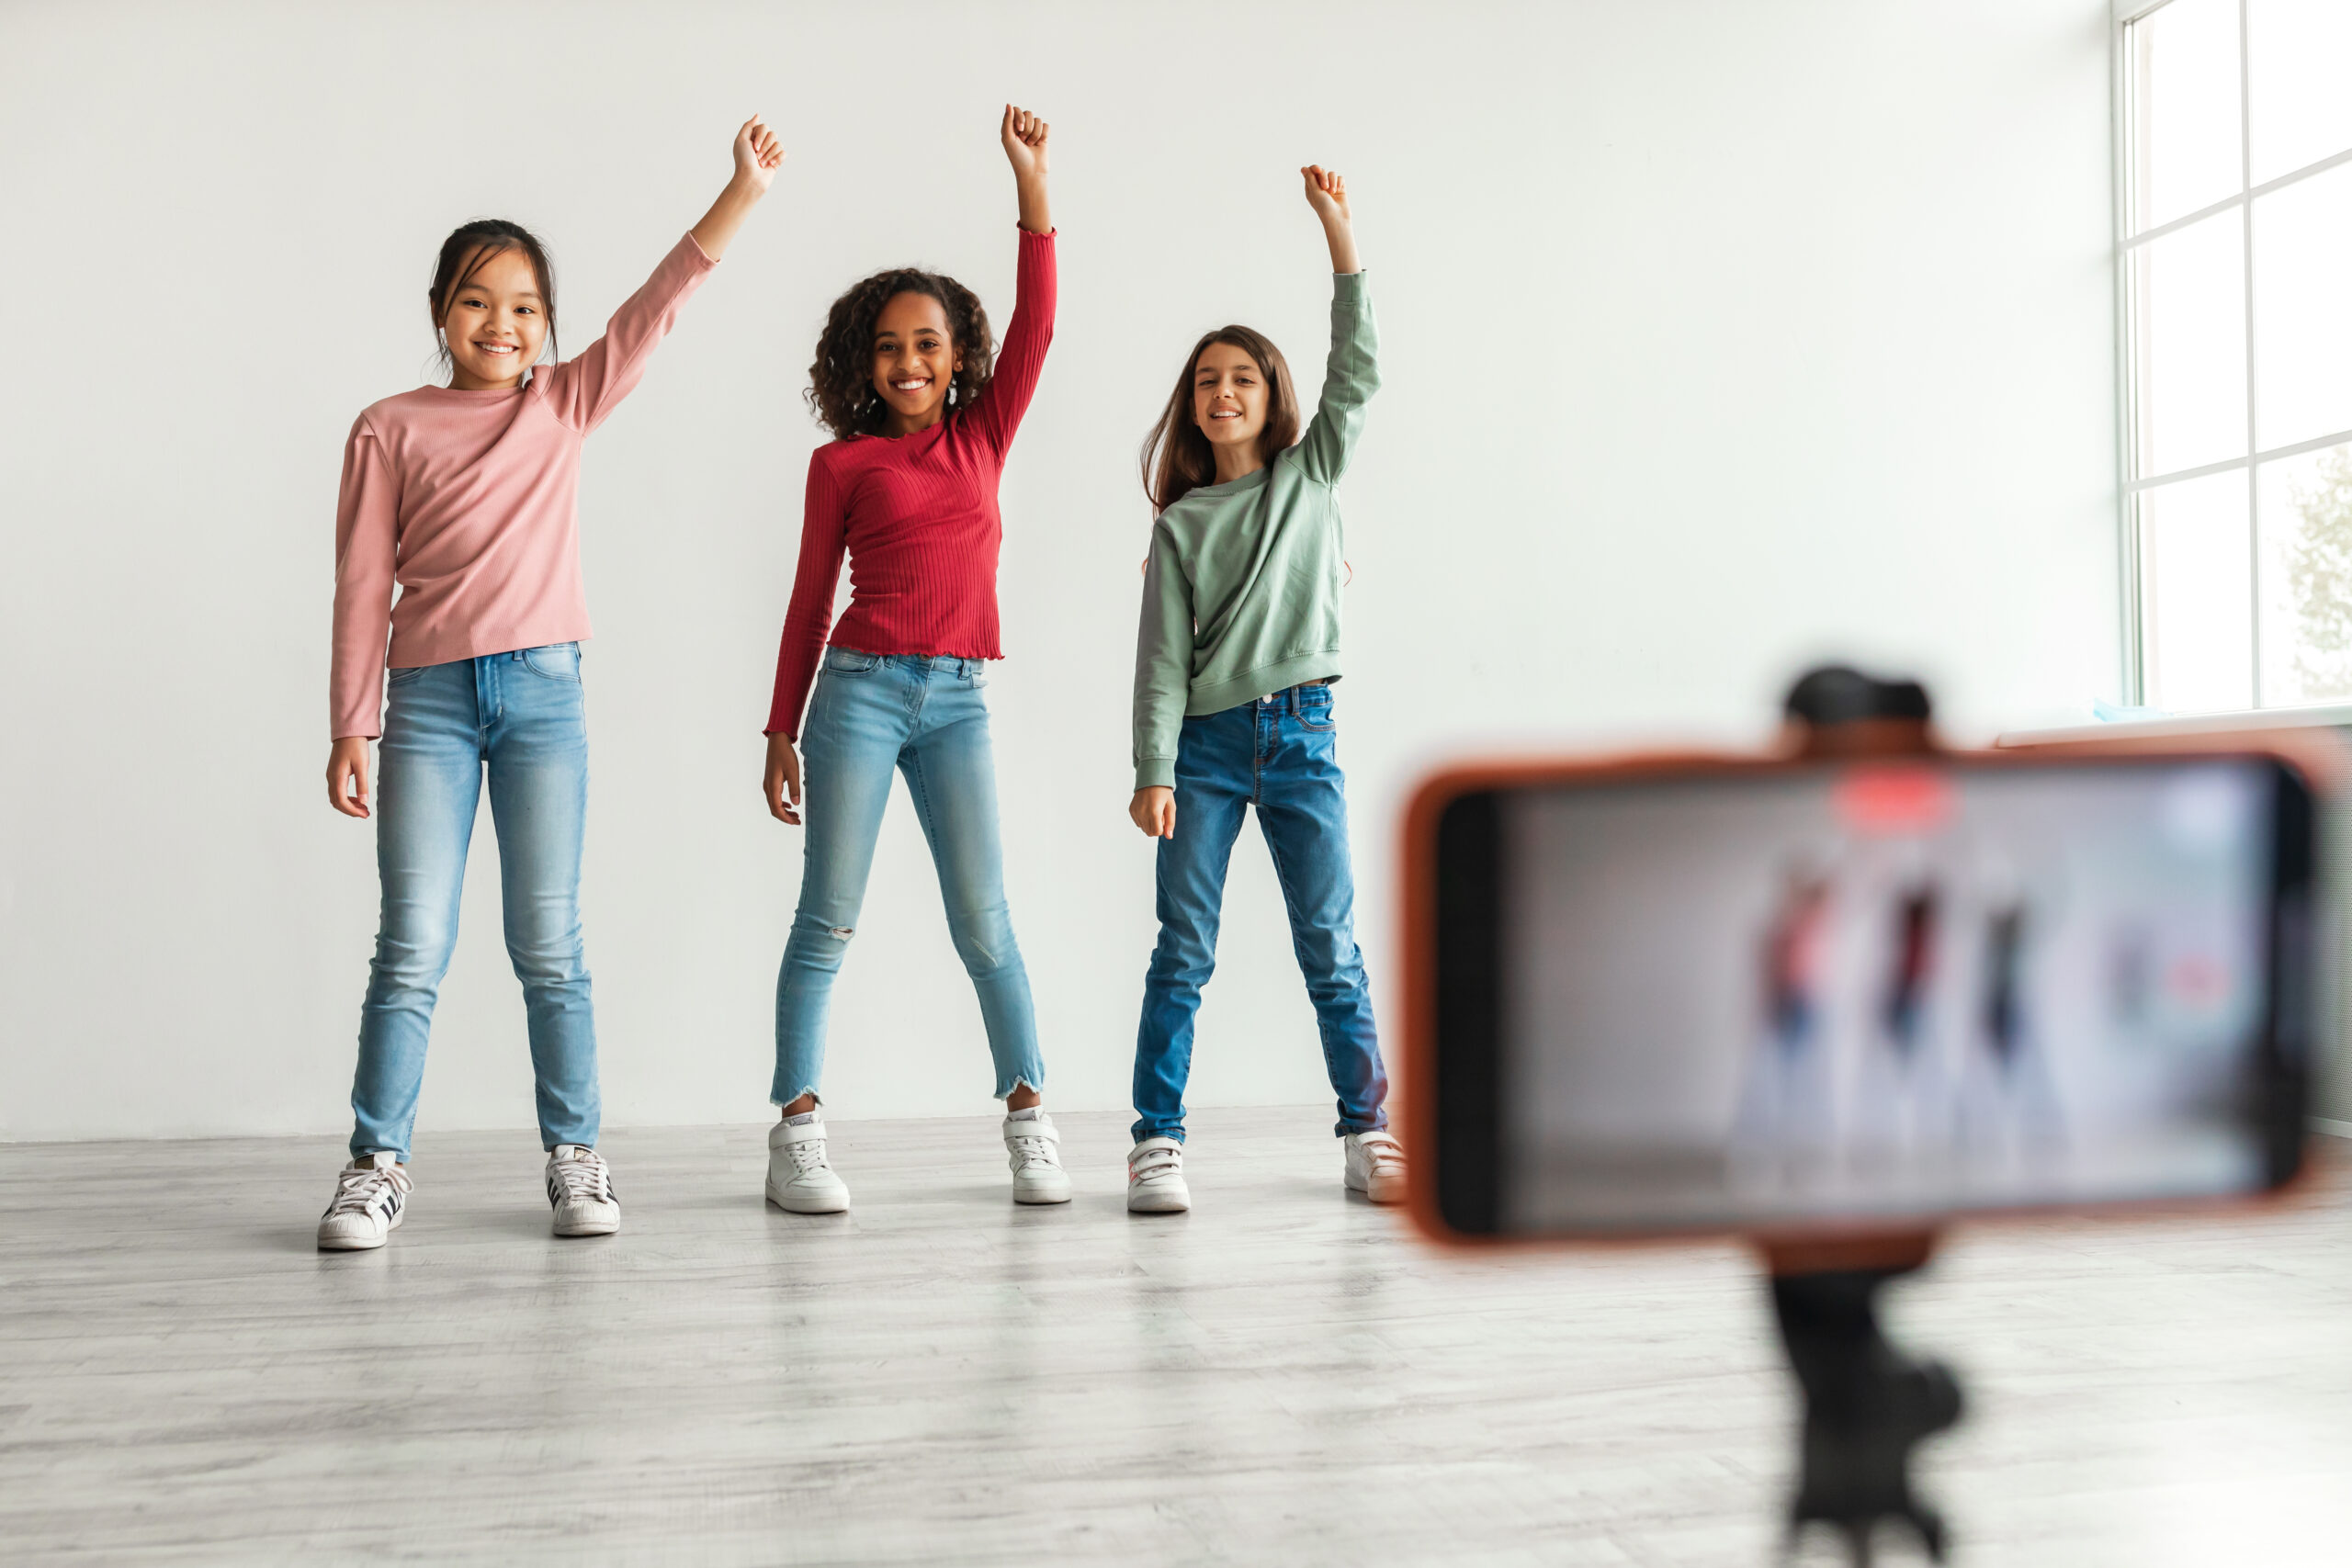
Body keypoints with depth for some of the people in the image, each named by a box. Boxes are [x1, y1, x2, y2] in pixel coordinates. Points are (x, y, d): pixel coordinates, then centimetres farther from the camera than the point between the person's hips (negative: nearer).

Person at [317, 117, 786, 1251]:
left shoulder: (564, 407, 9)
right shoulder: (390, 430, 4)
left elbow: (655, 308, 1)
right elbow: (362, 587, 3)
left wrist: (744, 190, -5)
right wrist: (350, 729, 0)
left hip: (543, 692, 1)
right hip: (428, 699, -1)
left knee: (548, 947, 4)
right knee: (412, 947, -1)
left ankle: (575, 1157, 12)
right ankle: (376, 1166, 7)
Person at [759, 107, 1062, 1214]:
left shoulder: (983, 436, 10)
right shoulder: (843, 464, 4)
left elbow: (1034, 327, -1)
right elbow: (810, 600, 7)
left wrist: (1031, 184, -7)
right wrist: (781, 730, 6)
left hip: (957, 700, 2)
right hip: (862, 689, -2)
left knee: (982, 920, 2)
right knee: (828, 917, -1)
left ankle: (1028, 1117, 13)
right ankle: (798, 1132, 4)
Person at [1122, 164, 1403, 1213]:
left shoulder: (1312, 476, 11)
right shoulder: (1180, 524, 7)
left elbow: (1356, 371, 0)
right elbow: (1163, 656, 1)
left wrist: (1338, 232, -4)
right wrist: (1154, 770, -9)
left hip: (1302, 734, 1)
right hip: (1205, 742, -1)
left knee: (1331, 949, 3)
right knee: (1182, 949, -3)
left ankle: (1369, 1136, 9)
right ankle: (1157, 1143, 1)